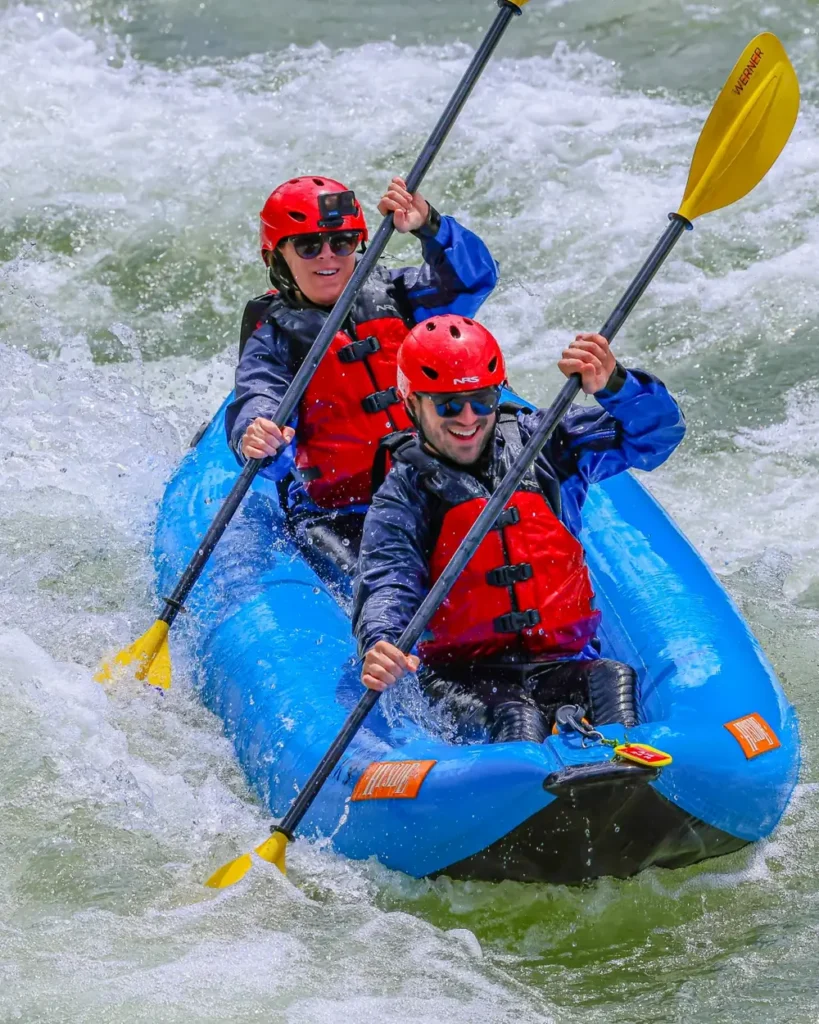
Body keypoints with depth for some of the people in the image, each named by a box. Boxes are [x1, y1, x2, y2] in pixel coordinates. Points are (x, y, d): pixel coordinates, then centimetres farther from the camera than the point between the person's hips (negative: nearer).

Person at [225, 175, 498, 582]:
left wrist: (428, 226, -16)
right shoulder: (273, 336, 3)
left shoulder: (388, 294, 12)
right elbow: (257, 401, -14)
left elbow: (474, 276, 2)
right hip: (338, 516, -3)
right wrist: (256, 442, -39)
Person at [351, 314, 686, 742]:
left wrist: (614, 385, -14)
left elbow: (660, 432, 8)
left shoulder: (544, 442, 13)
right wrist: (378, 645, -35)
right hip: (461, 680, -2)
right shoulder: (403, 499, 6)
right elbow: (386, 585, -11)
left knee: (612, 678, -33)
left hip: (564, 664, 2)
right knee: (517, 720, -37)